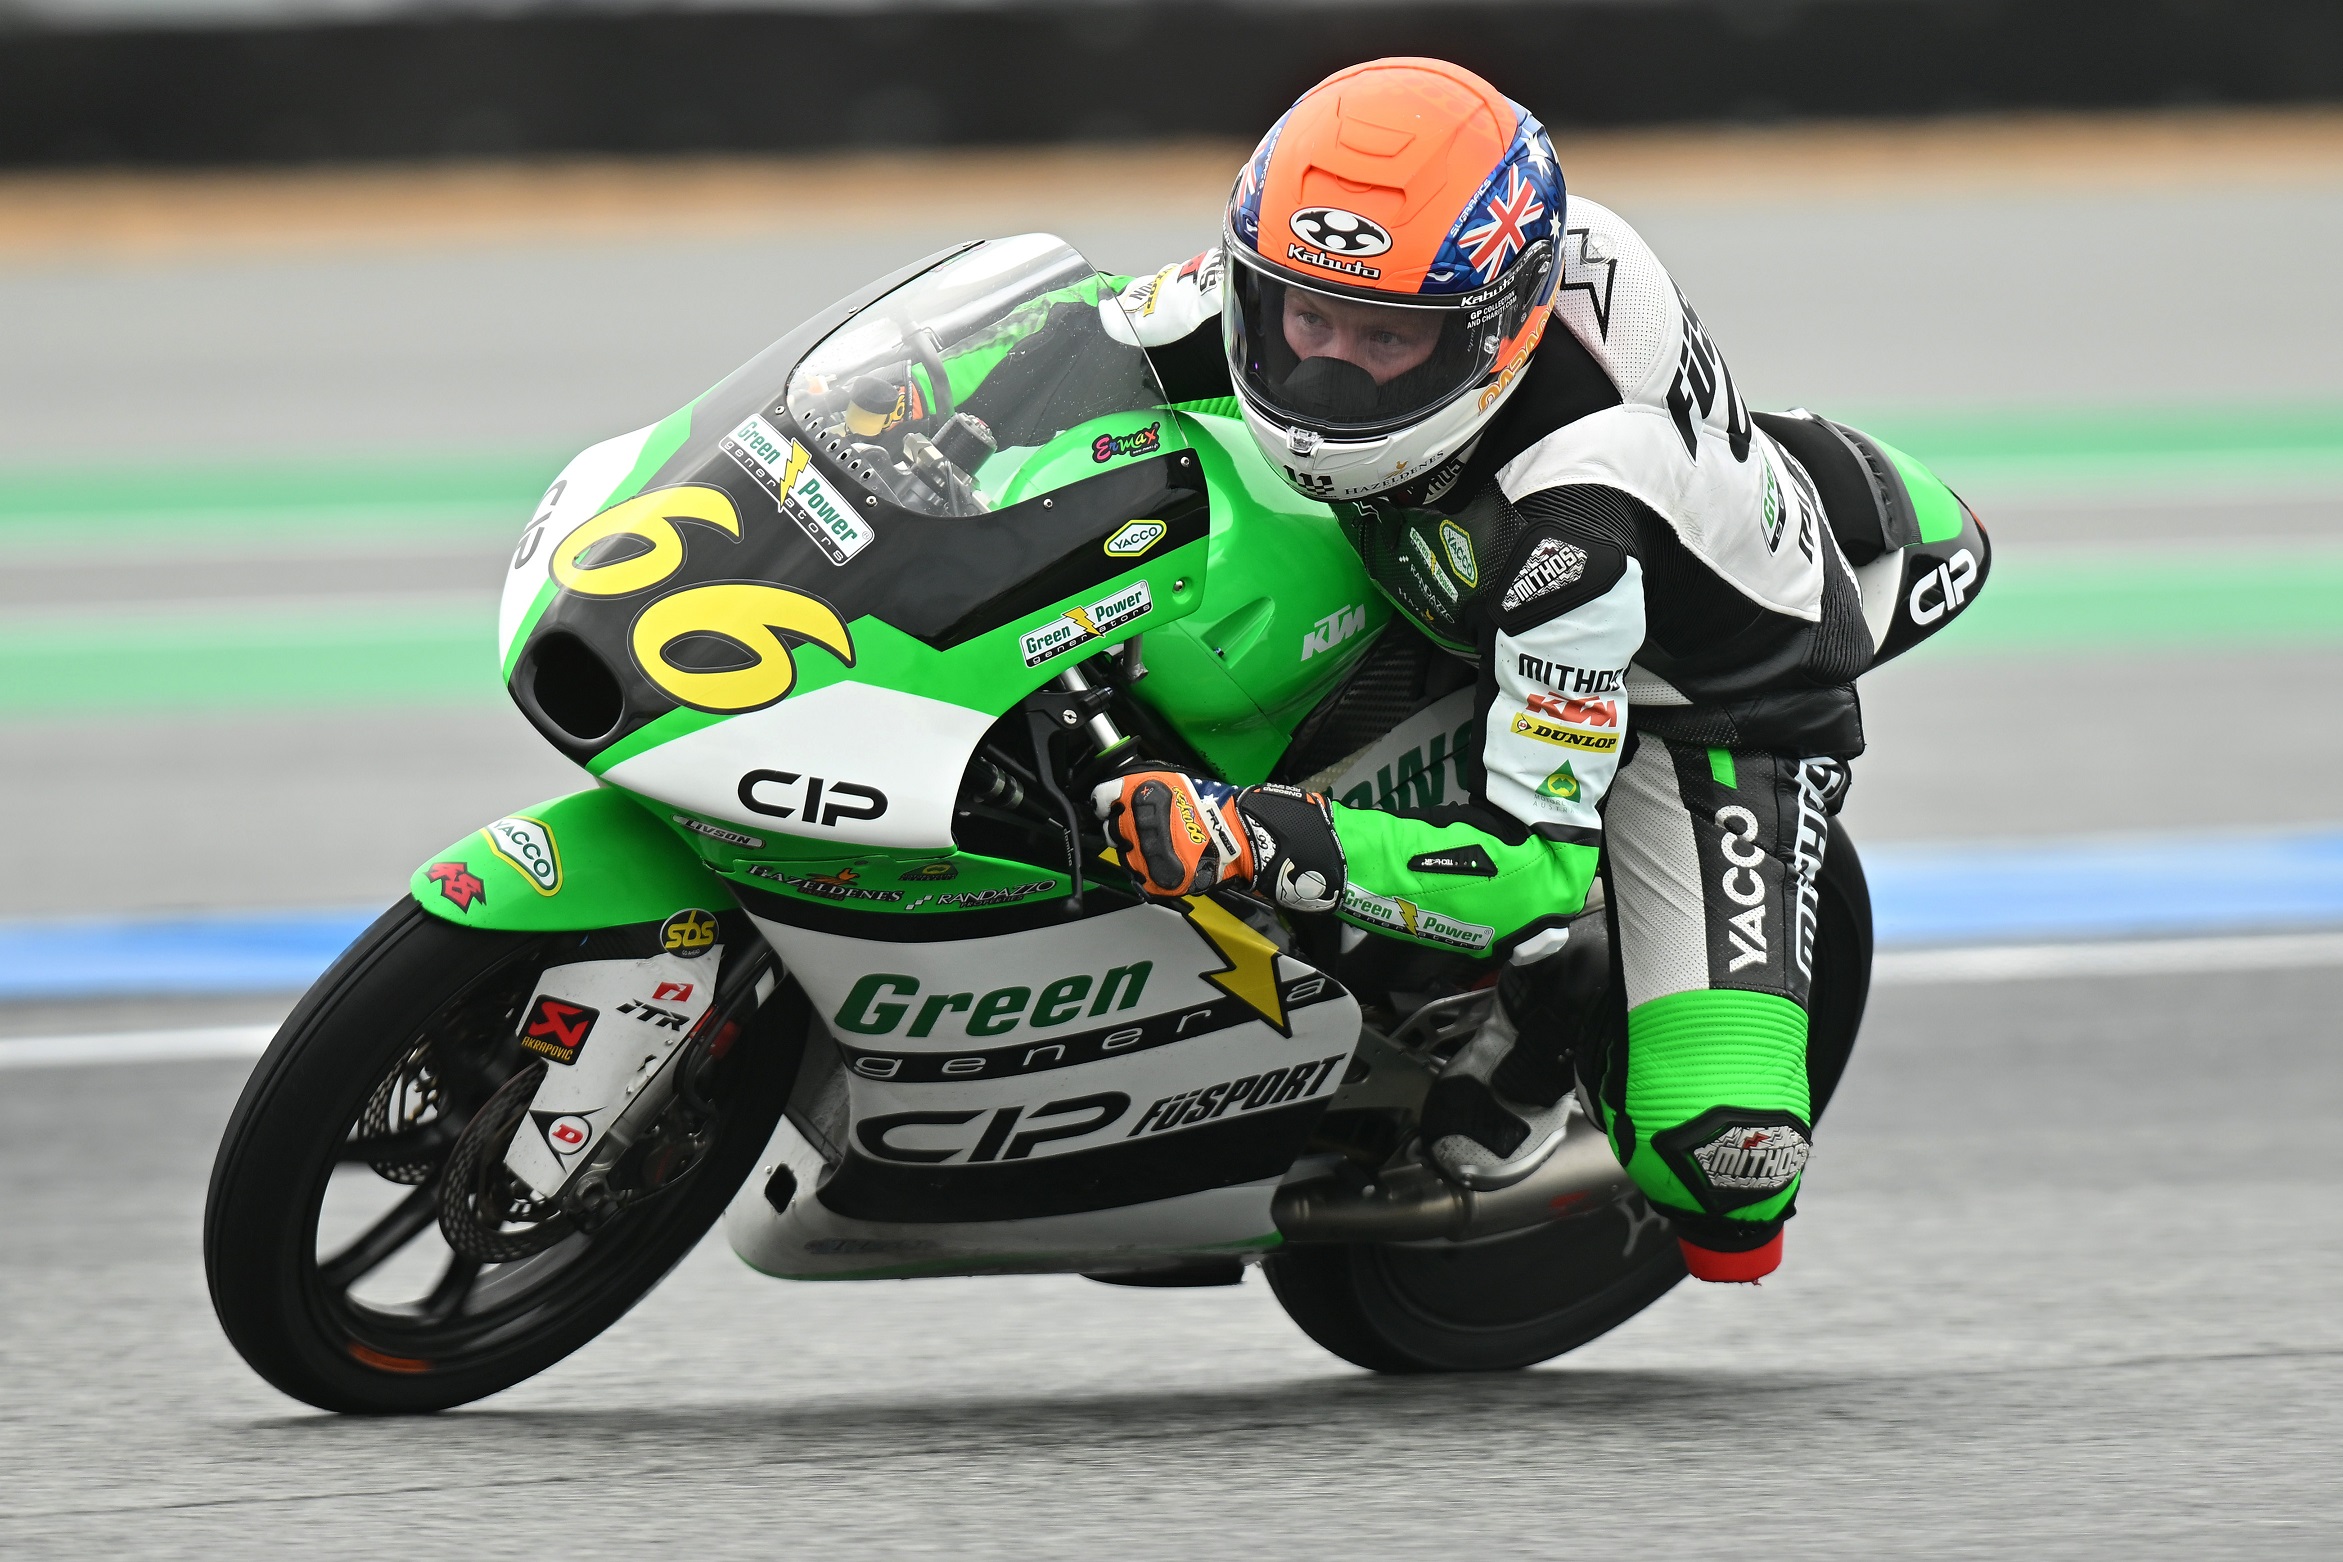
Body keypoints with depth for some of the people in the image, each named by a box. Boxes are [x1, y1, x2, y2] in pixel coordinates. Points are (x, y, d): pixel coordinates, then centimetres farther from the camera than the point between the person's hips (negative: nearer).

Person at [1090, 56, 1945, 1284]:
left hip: (1720, 708, -7)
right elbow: (1104, 353, -4)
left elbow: (1532, 860, -42)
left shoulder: (1574, 512, -44)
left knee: (1720, 1159, -24)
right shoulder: (1308, 256, -26)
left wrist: (1246, 842, -52)